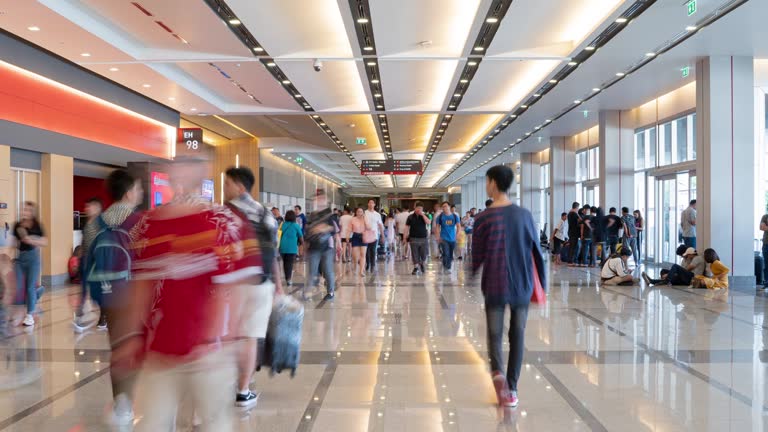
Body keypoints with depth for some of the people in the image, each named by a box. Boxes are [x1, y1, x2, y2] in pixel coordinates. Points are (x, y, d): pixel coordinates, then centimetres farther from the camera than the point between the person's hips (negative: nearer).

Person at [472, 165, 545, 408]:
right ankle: (511, 390, 14)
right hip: (522, 285, 2)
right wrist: (542, 284, 12)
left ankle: (497, 370, -19)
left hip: (495, 286, -2)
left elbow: (477, 256, -3)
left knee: (495, 333, 8)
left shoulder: (483, 218, -6)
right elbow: (537, 252, 4)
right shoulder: (524, 215, 2)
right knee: (518, 335, 12)